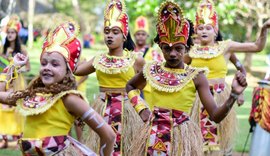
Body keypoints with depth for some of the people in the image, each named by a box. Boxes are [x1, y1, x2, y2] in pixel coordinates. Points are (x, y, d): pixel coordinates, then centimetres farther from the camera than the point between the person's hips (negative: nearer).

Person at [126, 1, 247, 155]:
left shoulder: (196, 76, -7)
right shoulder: (151, 70, 0)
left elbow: (216, 116, -11)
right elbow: (130, 87, 22)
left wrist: (233, 95, -26)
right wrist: (141, 108, 7)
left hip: (183, 137, -2)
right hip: (155, 137, 2)